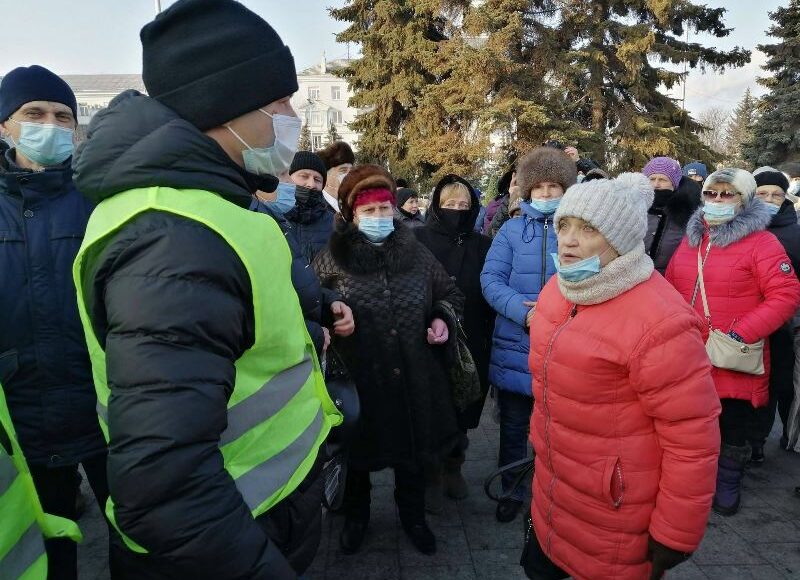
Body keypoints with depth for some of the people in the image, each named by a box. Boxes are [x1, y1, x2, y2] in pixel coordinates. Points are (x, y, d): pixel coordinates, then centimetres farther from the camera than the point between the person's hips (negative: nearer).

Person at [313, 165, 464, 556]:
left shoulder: (417, 253, 2)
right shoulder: (332, 259, -6)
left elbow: (449, 294, 15)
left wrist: (442, 318, -4)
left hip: (412, 378, 2)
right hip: (356, 380, -2)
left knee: (413, 450, 19)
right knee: (358, 452, 18)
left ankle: (413, 516, 46)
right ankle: (356, 517, 46)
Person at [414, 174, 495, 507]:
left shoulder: (482, 246, 6)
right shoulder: (418, 239, -3)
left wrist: (487, 340, -3)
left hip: (469, 346, 3)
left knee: (462, 410, 14)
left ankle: (454, 468, 36)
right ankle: (432, 472, 29)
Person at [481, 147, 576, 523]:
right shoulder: (512, 230, 3)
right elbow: (490, 280, -5)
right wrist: (524, 311, -21)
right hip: (515, 347, 1)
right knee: (514, 426, 15)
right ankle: (512, 492, 35)